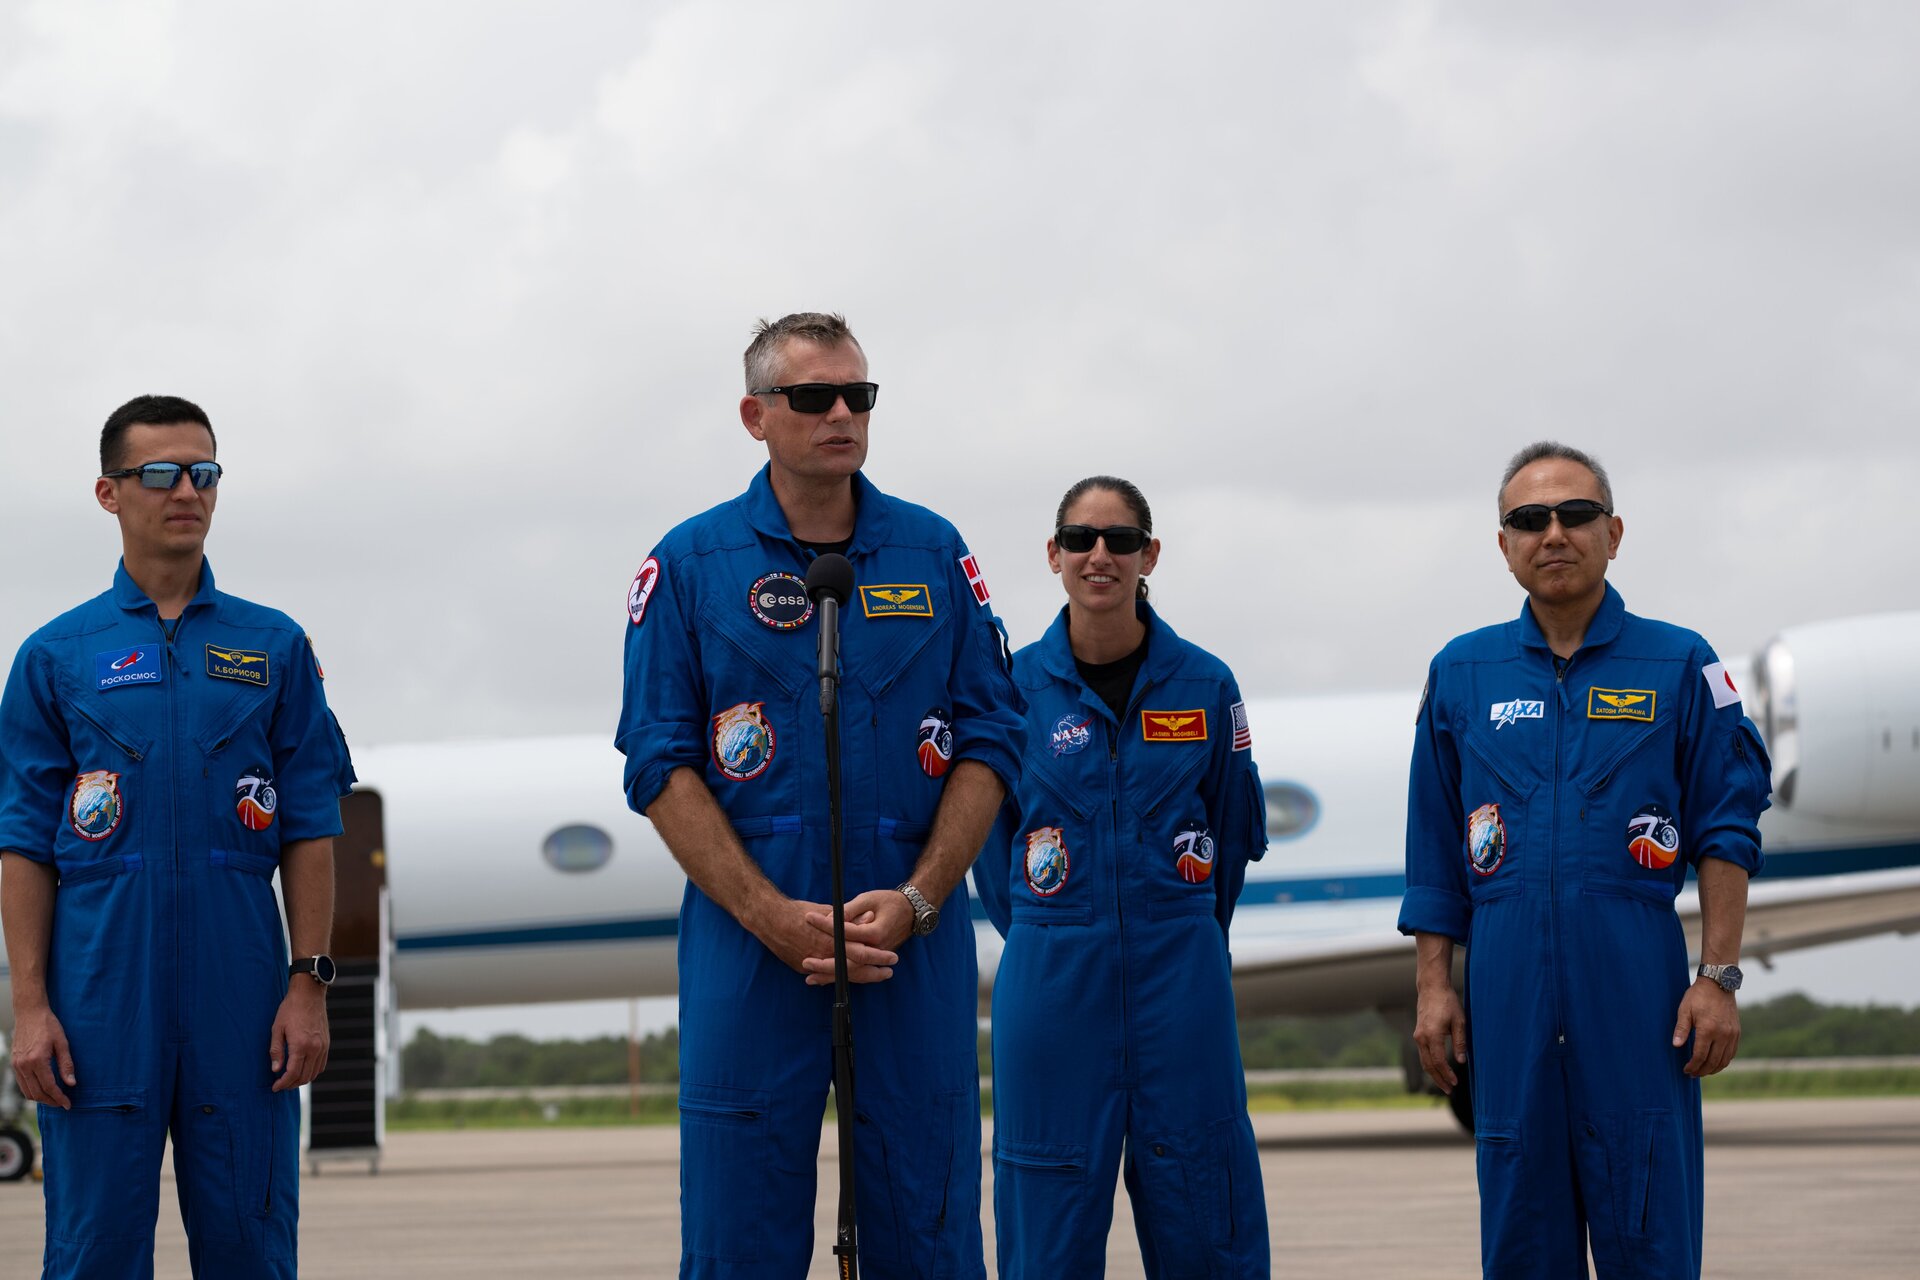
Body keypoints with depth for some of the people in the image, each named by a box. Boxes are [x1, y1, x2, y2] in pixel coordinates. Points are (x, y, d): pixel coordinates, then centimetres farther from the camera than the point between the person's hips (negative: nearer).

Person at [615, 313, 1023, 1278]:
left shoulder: (935, 555, 9)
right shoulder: (690, 565, 3)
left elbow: (987, 744, 6)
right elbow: (661, 766, -2)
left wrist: (915, 900, -8)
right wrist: (777, 918, -13)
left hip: (914, 940, 2)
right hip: (750, 947, -2)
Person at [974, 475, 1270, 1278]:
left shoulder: (1205, 685, 2)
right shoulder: (1013, 685, 1)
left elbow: (1233, 833, 13)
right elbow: (992, 838, 10)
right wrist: (1049, 940, 8)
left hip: (1180, 977, 1)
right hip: (1051, 984, 0)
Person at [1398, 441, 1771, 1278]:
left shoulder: (1679, 666, 4)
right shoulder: (1463, 674, 9)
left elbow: (1726, 830, 2)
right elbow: (1437, 853, 12)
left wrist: (1719, 976, -5)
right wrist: (1434, 988, 7)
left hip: (1637, 992, -2)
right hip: (1510, 998, 2)